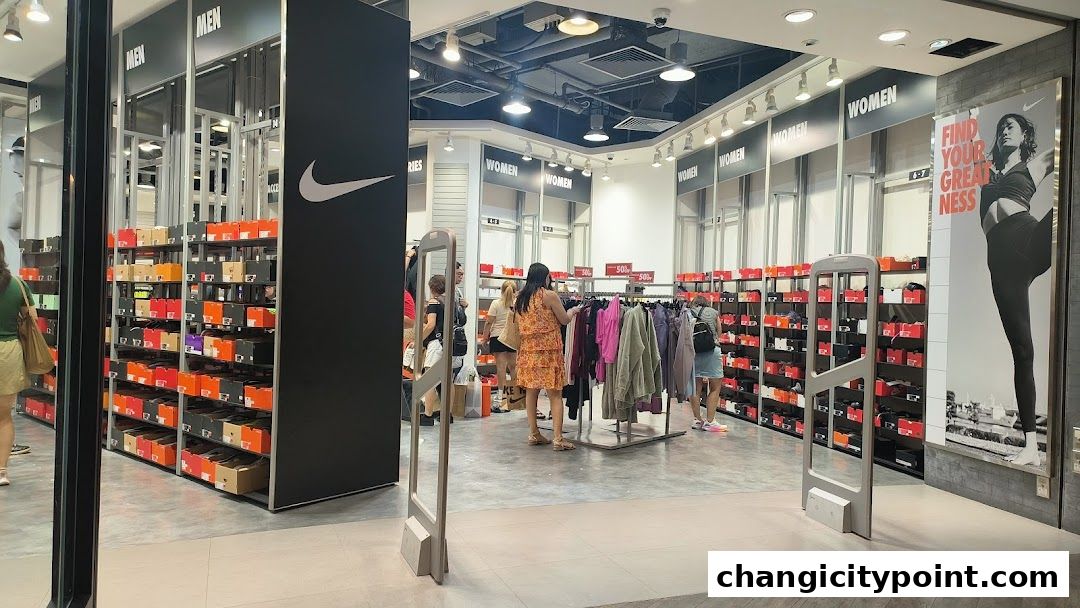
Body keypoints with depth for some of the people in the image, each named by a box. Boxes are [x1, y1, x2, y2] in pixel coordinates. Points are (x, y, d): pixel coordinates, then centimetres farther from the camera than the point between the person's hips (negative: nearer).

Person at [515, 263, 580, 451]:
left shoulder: (520, 298, 9)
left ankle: (534, 434, 17)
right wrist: (573, 311, 21)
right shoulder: (549, 295, -8)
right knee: (555, 394, -3)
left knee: (531, 391, 11)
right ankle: (558, 439, -5)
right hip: (548, 349, -6)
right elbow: (564, 320, 0)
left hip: (527, 349, 6)